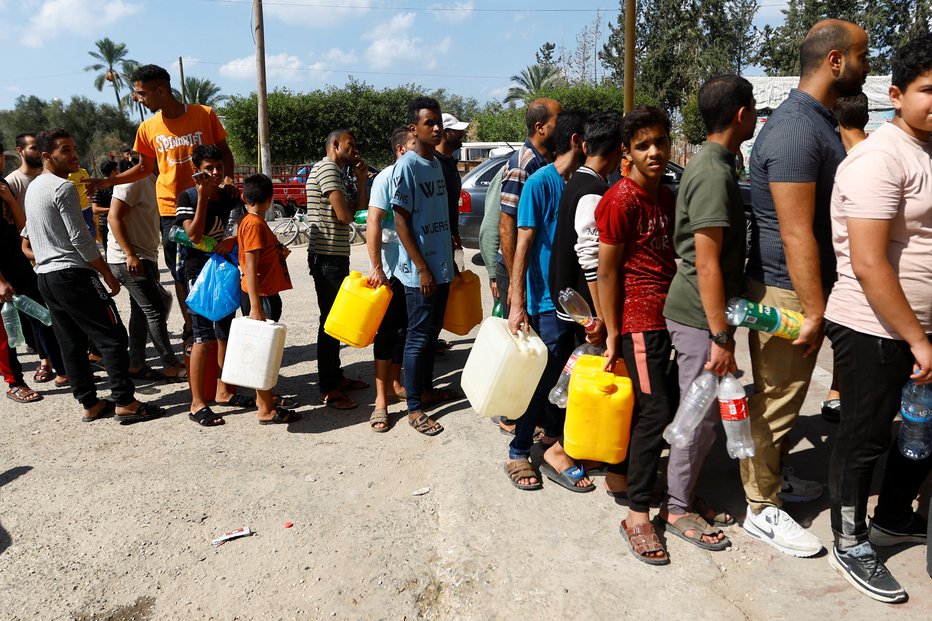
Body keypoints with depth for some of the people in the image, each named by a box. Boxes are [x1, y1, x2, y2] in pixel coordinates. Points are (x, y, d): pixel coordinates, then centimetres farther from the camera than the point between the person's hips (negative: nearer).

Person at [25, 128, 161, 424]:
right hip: (72, 274, -10)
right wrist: (108, 275, -10)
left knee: (71, 342, 10)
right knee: (113, 336, -6)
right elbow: (80, 239, -17)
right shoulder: (63, 187, -13)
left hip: (45, 275, 10)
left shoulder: (33, 188, 17)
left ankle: (90, 404, 16)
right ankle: (125, 403, -5)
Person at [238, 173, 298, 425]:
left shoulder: (255, 222, 14)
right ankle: (266, 410, 2)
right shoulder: (254, 224, -16)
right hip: (260, 296, -10)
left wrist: (279, 254, 14)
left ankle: (264, 398, 29)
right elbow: (250, 267, -22)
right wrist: (255, 306, -25)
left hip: (267, 294, 10)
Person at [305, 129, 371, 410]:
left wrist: (361, 178, 6)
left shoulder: (336, 172, 21)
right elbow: (345, 215, -20)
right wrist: (349, 208, 1)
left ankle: (335, 376, 26)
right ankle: (328, 389, 0)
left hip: (335, 255, 11)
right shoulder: (327, 168, -12)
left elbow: (361, 206, 16)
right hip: (327, 256, -11)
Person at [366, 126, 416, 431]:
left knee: (405, 329, 16)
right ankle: (381, 401, 6)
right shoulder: (387, 177, -11)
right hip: (392, 269, -6)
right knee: (387, 332, -1)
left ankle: (396, 384, 32)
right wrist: (376, 267, -21)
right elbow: (373, 223, -16)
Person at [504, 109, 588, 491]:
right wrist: (517, 304, -18)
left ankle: (554, 443, 31)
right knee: (541, 381, 0)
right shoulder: (540, 182, -11)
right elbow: (523, 245, -13)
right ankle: (519, 454, 16)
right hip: (548, 302, -7)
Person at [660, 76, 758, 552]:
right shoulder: (715, 174, -19)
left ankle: (684, 496, 31)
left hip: (697, 311, 10)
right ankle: (677, 509, 18)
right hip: (700, 316, -10)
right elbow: (707, 264, -23)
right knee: (700, 418, 2)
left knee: (701, 413, 17)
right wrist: (721, 337, -20)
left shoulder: (710, 163, 12)